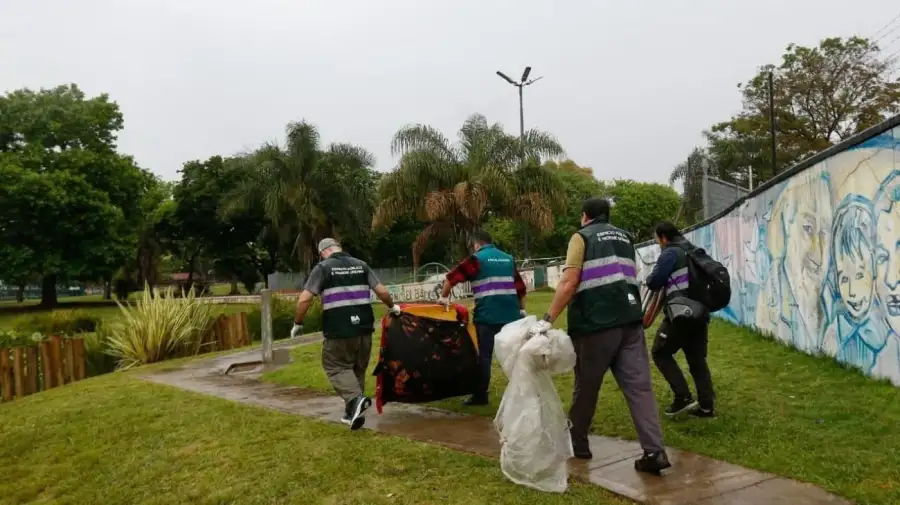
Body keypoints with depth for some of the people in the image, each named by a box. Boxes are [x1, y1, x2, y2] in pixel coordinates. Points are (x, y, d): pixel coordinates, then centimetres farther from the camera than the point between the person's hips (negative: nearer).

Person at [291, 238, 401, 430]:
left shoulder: (322, 268, 0)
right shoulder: (361, 265, 12)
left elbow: (304, 300, -7)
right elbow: (382, 292, 10)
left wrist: (298, 324, 6)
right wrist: (392, 308, 28)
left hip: (339, 330, -4)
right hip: (364, 328, 5)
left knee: (336, 367, 9)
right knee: (358, 369, 18)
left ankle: (355, 399, -14)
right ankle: (352, 412, 21)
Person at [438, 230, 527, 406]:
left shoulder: (476, 260, -1)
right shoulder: (508, 259, 14)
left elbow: (451, 277, -7)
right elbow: (521, 287, 15)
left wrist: (443, 297, 5)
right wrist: (522, 309, 22)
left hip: (487, 316, -4)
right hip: (511, 315, 5)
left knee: (484, 355, 4)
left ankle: (481, 395, 8)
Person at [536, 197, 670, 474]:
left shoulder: (582, 237, 1)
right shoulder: (624, 237, 19)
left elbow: (569, 283, -12)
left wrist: (548, 319, -13)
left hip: (596, 323, -5)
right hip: (630, 320, 5)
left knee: (586, 387, 9)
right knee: (639, 386, 2)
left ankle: (577, 444, 23)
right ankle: (654, 451, -6)